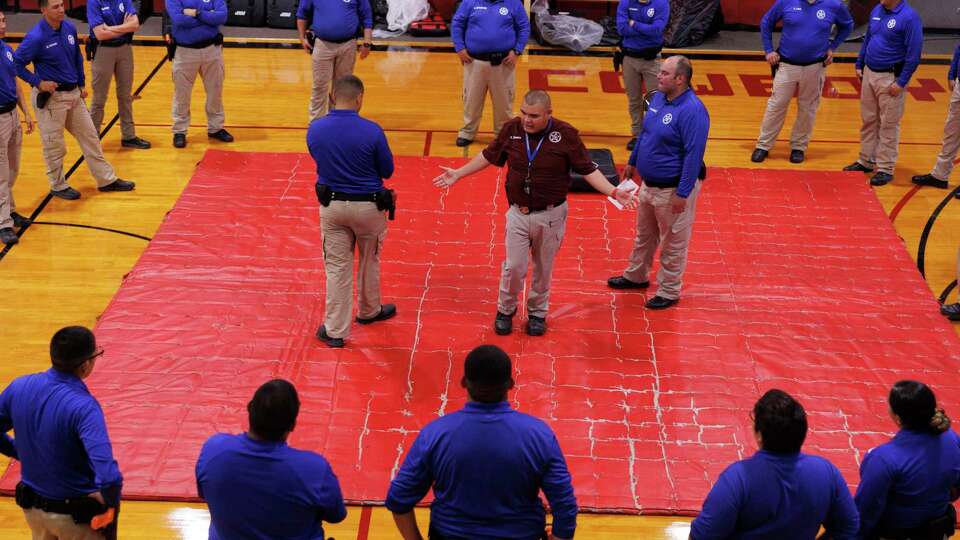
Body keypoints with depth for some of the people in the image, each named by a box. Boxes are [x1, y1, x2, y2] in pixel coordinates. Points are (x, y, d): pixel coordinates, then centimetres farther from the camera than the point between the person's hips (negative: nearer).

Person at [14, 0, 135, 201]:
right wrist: (38, 82, -18)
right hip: (51, 97, -7)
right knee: (54, 145, 5)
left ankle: (107, 180, 23)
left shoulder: (70, 29, 0)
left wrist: (81, 84, 14)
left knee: (90, 136, 13)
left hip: (73, 94, 7)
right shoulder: (36, 37, -20)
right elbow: (16, 64, -17)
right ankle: (58, 186, 22)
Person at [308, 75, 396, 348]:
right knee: (369, 261, 21)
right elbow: (387, 170, -6)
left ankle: (334, 331, 11)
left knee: (337, 267, 10)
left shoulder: (315, 129, -11)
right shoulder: (372, 131, -20)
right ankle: (368, 311, 42)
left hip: (331, 205, 2)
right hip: (368, 206, -2)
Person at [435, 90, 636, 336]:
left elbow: (588, 169, -9)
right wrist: (458, 174, 12)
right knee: (514, 266, 4)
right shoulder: (511, 129, -8)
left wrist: (613, 192, -20)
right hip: (518, 213, 1)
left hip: (550, 215, -1)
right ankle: (505, 310, 28)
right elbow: (489, 156, 8)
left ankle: (537, 312, 33)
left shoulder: (565, 134, -15)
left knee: (543, 268, 13)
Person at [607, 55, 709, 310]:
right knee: (644, 235, 26)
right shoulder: (658, 98, 1)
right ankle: (636, 276, 45)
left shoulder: (692, 110, -26)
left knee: (673, 243, 7)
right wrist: (633, 162, 23)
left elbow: (694, 154, -25)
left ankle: (669, 292, 22)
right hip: (649, 183, 9)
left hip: (673, 189, -9)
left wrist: (682, 193, -25)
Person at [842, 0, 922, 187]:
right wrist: (859, 65, 16)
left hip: (891, 78, -7)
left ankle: (885, 169, 9)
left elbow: (914, 54, -17)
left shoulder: (909, 17, -17)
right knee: (868, 120, 16)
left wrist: (901, 82, -17)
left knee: (888, 124, 1)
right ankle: (866, 161, 28)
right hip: (869, 73, 7)